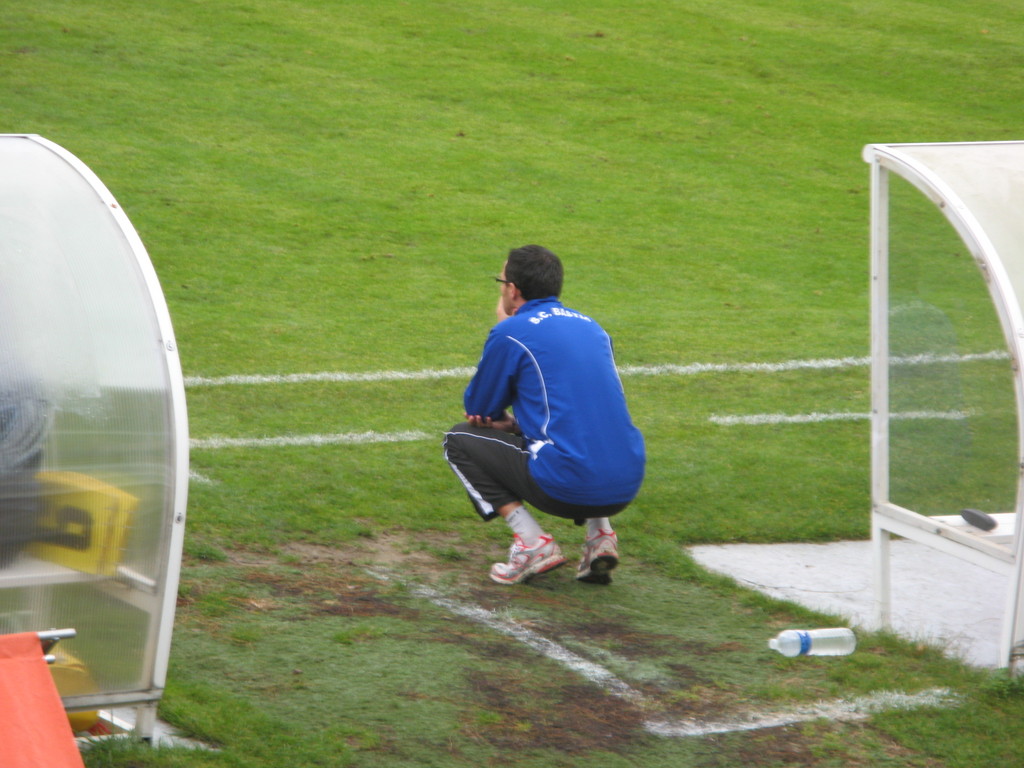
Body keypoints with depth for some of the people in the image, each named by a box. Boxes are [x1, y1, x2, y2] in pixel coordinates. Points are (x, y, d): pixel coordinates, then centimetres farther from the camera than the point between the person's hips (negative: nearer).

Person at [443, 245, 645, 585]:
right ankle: (600, 533, 16)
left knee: (459, 440, 15)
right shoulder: (590, 326, 17)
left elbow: (477, 410, 10)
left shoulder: (511, 333, -4)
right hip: (628, 486, 6)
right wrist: (515, 422, 15)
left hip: (569, 488, -6)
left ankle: (532, 543, 0)